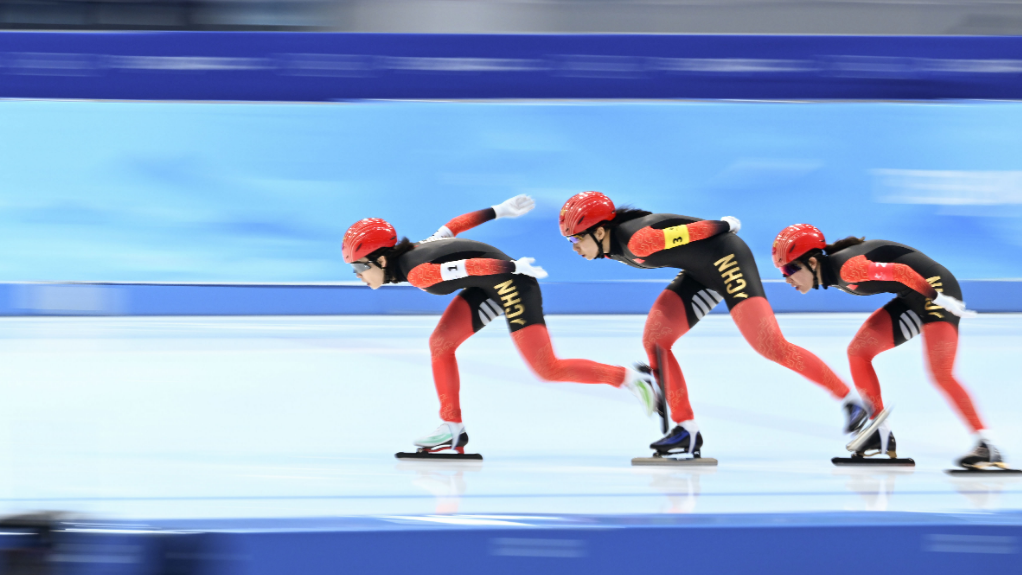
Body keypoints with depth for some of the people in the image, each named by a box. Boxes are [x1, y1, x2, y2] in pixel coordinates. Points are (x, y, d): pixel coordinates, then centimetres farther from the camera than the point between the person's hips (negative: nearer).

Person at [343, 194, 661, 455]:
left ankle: (628, 377, 2)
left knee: (547, 369, -9)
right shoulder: (411, 253, 6)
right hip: (490, 289, 10)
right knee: (441, 343, 2)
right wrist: (498, 211, 17)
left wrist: (513, 266, -29)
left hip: (512, 284, -10)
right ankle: (453, 429, 7)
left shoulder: (416, 272, -22)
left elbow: (469, 266, -27)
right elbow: (452, 227, 12)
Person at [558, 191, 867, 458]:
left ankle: (848, 399, -6)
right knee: (655, 338, -2)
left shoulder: (637, 240, -28)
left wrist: (725, 227, -6)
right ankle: (686, 431, 2)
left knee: (771, 346, -16)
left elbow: (692, 230, -21)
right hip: (701, 274, 9)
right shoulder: (613, 248, 1)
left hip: (726, 257, -9)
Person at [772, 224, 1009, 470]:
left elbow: (899, 272, -29)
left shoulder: (845, 267, -25)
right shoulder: (832, 275, 5)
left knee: (941, 374, -20)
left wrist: (939, 299, -26)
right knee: (858, 351, 3)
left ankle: (987, 446, -16)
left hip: (935, 290, -10)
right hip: (912, 301, 10)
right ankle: (883, 436, 8)